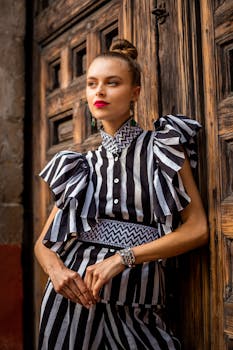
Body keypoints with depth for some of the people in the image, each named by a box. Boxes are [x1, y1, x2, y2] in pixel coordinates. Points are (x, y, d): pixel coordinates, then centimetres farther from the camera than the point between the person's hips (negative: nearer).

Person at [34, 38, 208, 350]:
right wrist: (56, 269, -13)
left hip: (135, 305, -2)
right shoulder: (82, 166, 8)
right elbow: (44, 242, 9)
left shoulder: (162, 145, 0)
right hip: (74, 296, 3)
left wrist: (124, 257, -16)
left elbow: (197, 228, -8)